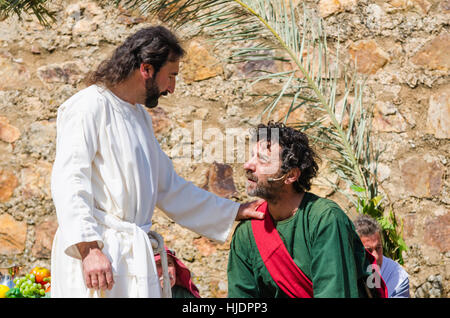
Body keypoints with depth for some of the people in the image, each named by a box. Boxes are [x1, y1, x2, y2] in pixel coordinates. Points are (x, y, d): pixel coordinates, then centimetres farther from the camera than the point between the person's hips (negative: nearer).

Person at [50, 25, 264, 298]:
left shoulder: (141, 117, 23)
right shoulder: (90, 106, -6)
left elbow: (169, 187, 29)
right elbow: (69, 181, -15)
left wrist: (235, 212, 27)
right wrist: (88, 247, -24)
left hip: (135, 253, 8)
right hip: (96, 254, -8)